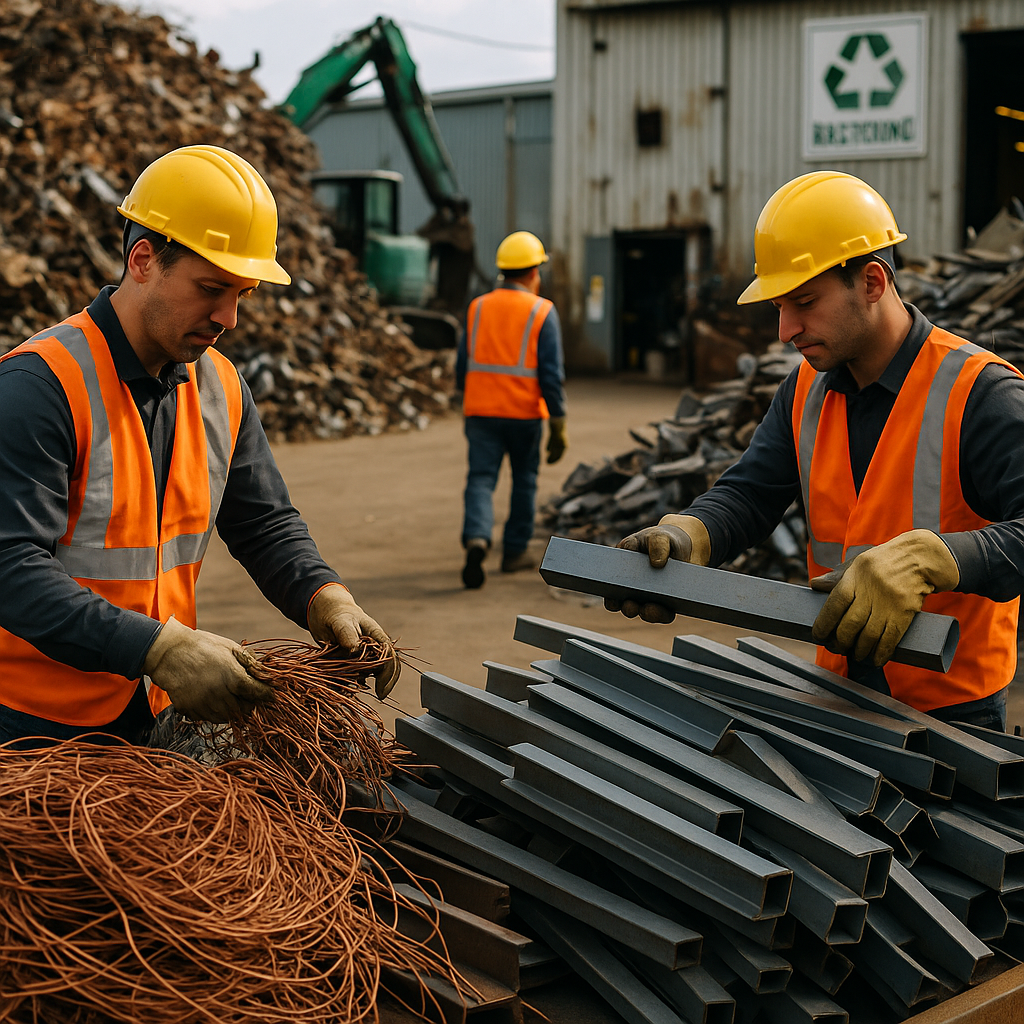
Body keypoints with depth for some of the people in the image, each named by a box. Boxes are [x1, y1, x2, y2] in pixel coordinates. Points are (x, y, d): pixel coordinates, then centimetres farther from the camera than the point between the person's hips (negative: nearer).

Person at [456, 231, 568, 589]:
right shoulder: (542, 312, -5)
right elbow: (552, 374, -10)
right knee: (524, 480, 16)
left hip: (481, 411, 2)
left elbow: (463, 366, 9)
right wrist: (558, 426, -7)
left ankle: (476, 540, -25)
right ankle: (514, 551, 22)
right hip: (524, 412, -2)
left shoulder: (477, 308, 5)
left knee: (481, 480, 0)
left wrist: (467, 403, 24)